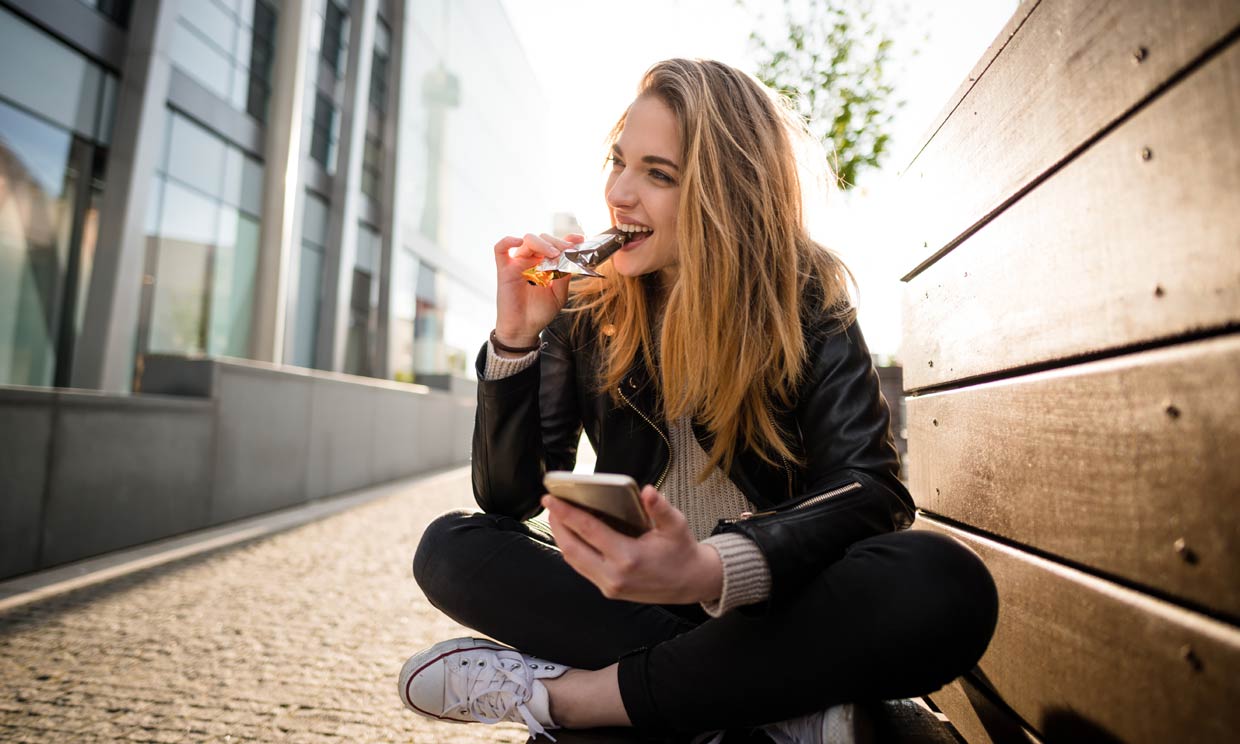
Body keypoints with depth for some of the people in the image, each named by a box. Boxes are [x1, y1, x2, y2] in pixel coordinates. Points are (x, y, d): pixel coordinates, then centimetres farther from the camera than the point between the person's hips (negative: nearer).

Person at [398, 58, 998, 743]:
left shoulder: (805, 300, -7)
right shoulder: (586, 309, -2)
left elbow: (867, 488, -19)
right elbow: (507, 496, -4)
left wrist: (712, 571, -37)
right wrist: (515, 336, -18)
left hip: (777, 604, -1)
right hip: (639, 594, 2)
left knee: (946, 586, -30)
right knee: (450, 548, -18)